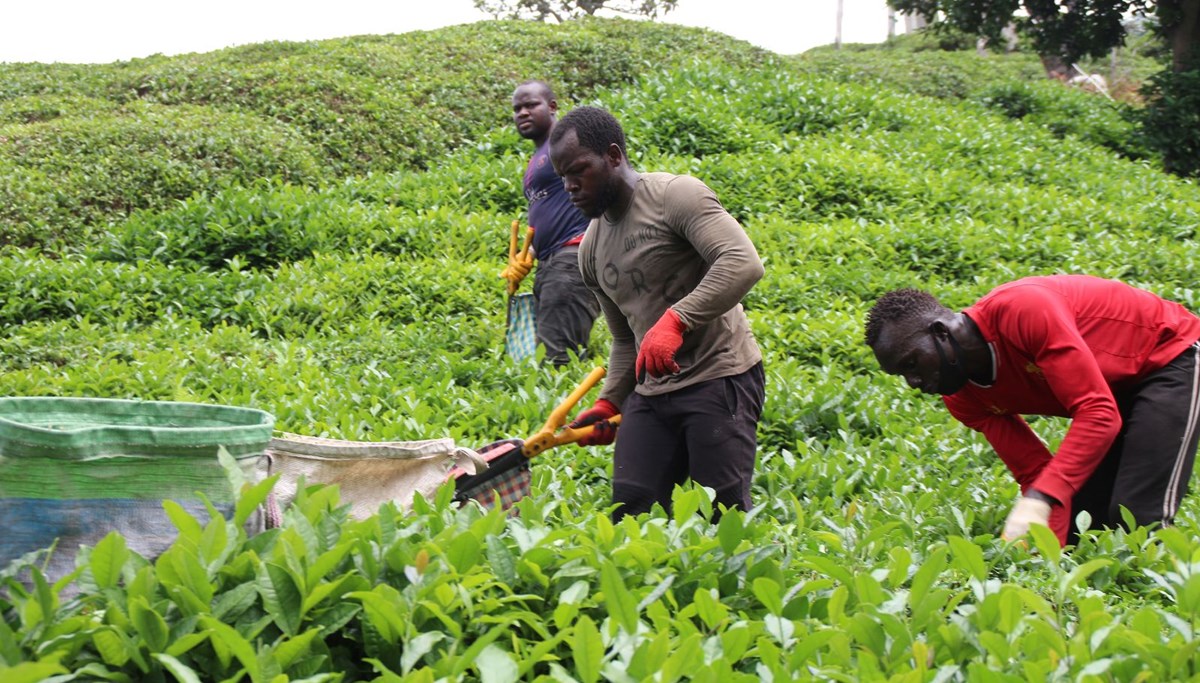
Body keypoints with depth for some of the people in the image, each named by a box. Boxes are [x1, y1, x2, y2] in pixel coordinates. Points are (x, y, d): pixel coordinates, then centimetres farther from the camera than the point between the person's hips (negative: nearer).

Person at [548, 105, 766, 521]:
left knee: (723, 516, -12)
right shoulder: (591, 250, 16)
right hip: (651, 391, 7)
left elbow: (743, 264, -23)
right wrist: (610, 402, 11)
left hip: (719, 378, -7)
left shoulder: (676, 195, -8)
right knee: (630, 512, -3)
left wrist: (674, 320, -30)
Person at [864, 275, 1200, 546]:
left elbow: (1099, 412, -38)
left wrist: (1038, 501, -45)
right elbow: (1036, 472, -8)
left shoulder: (1021, 311, -34)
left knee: (1138, 519, -21)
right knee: (1079, 528, -2)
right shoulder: (963, 398, -9)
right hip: (1114, 387, 8)